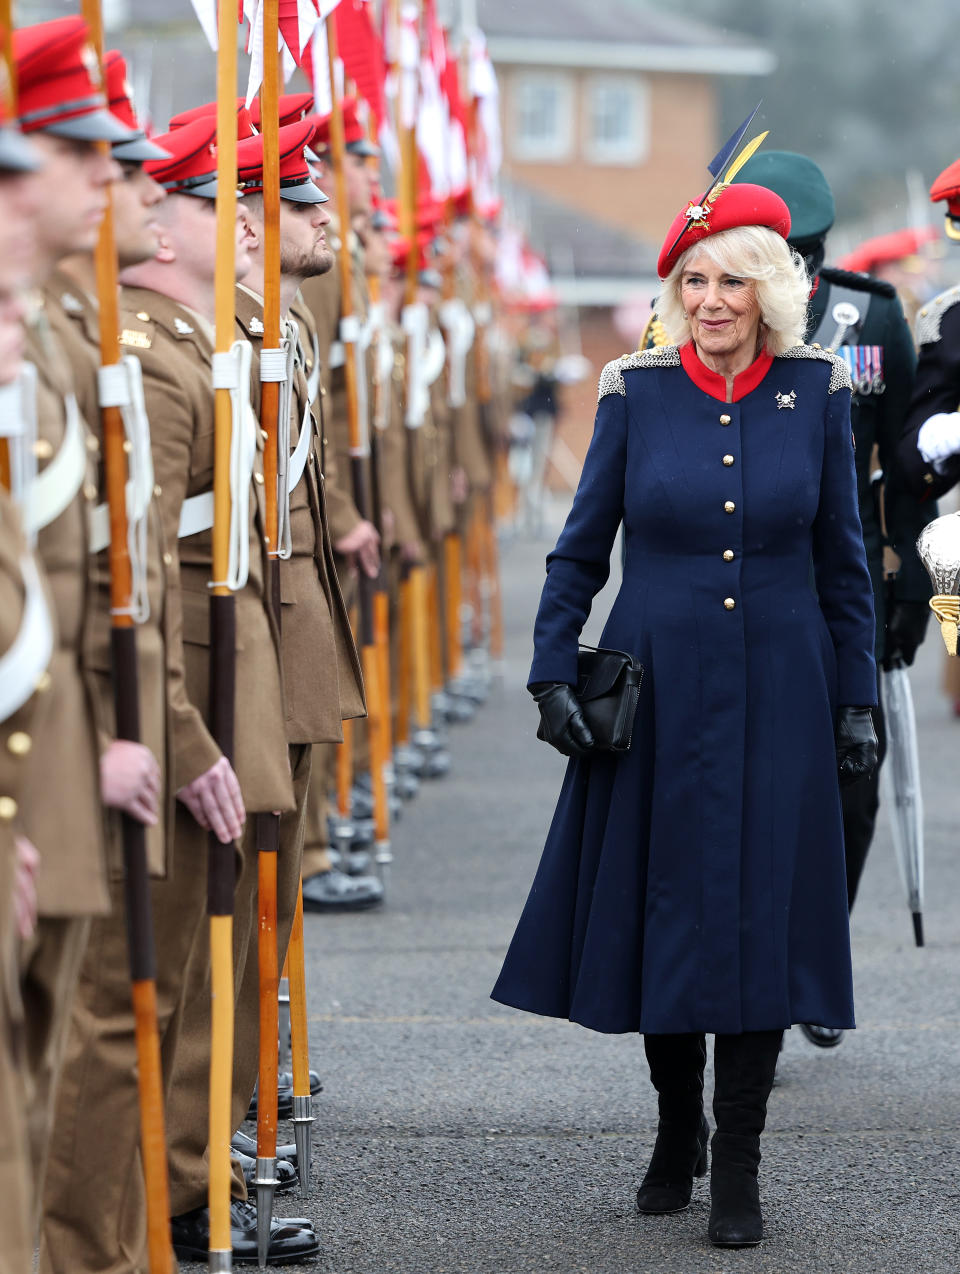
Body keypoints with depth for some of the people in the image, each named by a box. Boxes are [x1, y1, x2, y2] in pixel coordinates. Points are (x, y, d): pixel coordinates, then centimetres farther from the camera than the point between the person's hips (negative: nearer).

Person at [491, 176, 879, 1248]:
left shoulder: (817, 390, 1)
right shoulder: (637, 389, 0)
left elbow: (842, 558, 6)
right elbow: (581, 548, 6)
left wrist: (856, 698, 5)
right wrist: (552, 672, -2)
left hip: (776, 695, 0)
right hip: (657, 689, 0)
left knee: (762, 912, -1)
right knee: (660, 906, 6)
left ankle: (737, 1161, 7)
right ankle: (677, 1127, 26)